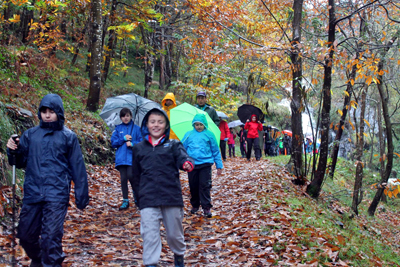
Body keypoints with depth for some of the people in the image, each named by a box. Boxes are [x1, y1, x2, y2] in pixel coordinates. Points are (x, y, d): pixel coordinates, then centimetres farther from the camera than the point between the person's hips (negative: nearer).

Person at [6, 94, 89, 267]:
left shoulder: (68, 136, 2)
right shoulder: (30, 134, 9)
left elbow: (77, 168, 3)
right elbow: (21, 162, 12)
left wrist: (82, 196, 1)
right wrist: (14, 151, -9)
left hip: (57, 196, -3)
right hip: (32, 194, 4)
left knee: (51, 236, -8)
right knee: (26, 234, 12)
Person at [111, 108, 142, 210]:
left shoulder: (136, 128, 6)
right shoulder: (118, 129, 12)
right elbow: (113, 143, 6)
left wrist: (132, 144, -14)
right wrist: (123, 139, -7)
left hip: (132, 157, -2)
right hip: (121, 158, 2)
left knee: (130, 175, -17)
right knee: (123, 178, 1)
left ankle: (136, 194, 9)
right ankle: (125, 201, 9)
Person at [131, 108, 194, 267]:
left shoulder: (173, 145, 4)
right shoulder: (139, 148, 9)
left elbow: (183, 157, -16)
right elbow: (136, 175, 15)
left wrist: (187, 163, -39)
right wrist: (138, 197, 13)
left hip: (172, 198, 0)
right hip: (148, 200, 1)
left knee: (174, 233, 13)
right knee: (149, 234, -7)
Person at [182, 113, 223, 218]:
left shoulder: (209, 135, 4)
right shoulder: (188, 135, 8)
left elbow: (215, 151, 9)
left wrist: (219, 165, 9)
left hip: (205, 164, -2)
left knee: (204, 186, -7)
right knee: (193, 186, 9)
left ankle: (206, 207, -2)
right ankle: (195, 205, 26)